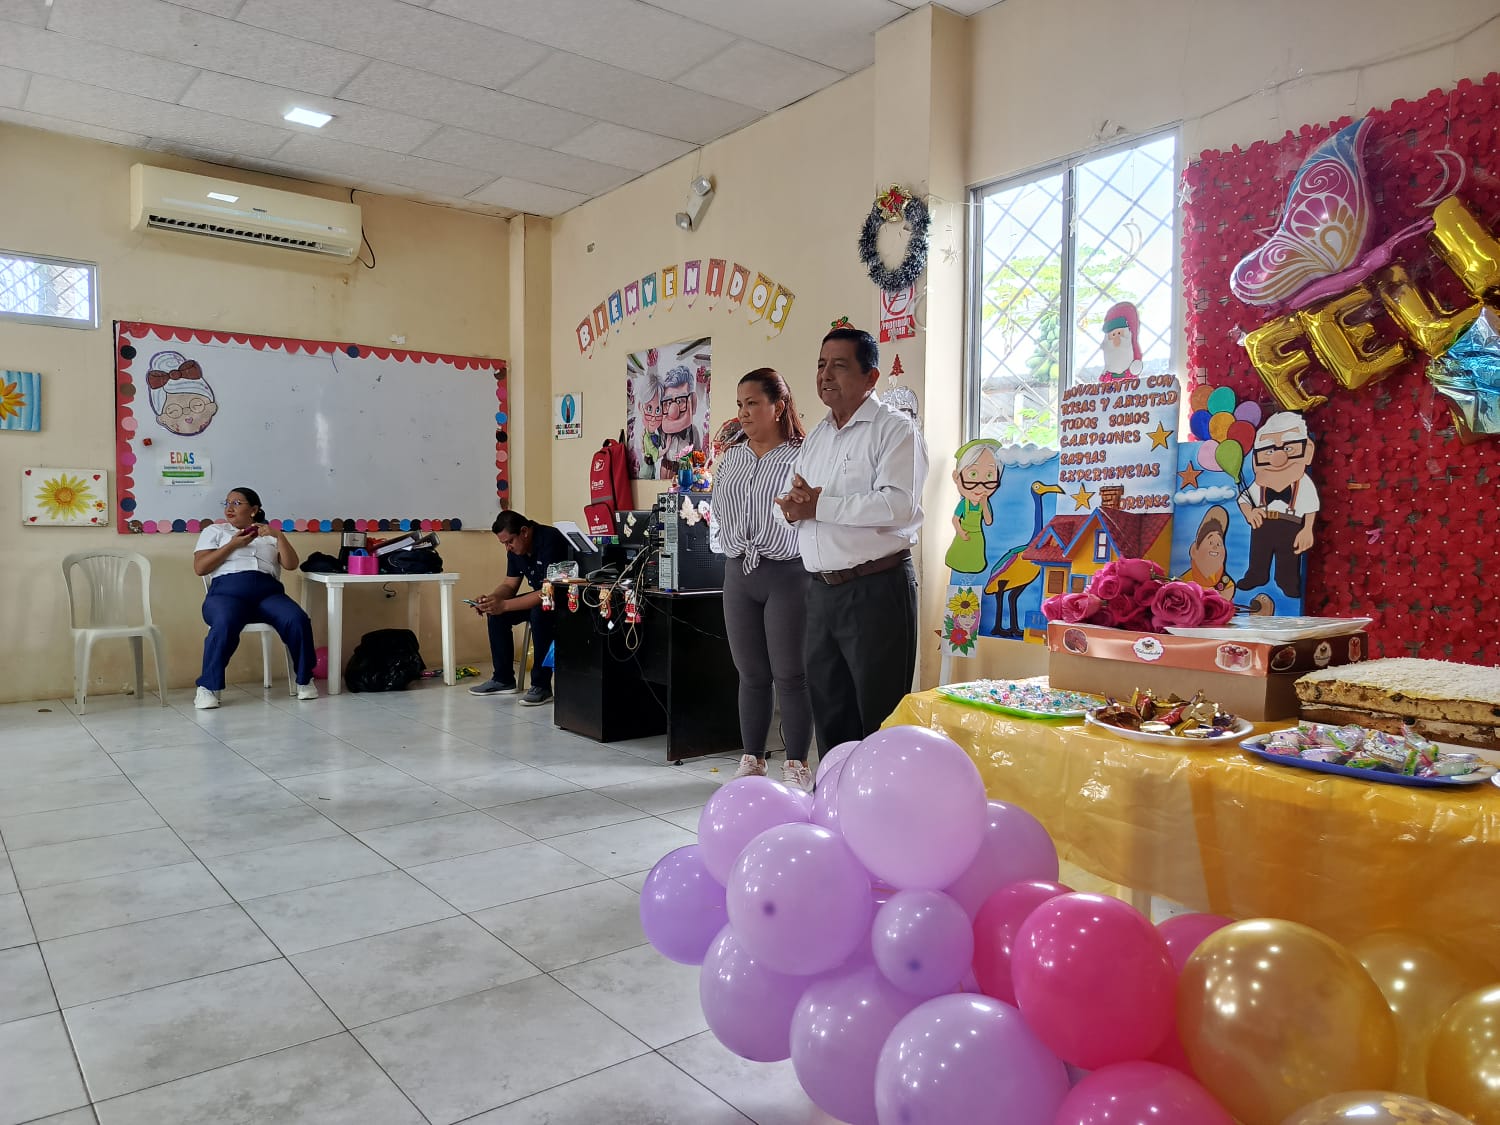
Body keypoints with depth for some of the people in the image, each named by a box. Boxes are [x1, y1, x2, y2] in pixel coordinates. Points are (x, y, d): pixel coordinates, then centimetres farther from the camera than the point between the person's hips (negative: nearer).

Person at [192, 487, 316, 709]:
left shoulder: (270, 534, 25)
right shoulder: (214, 531, 21)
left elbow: (291, 565, 11)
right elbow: (199, 568, 7)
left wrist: (280, 536, -3)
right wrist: (233, 545, 0)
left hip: (268, 590, 2)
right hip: (227, 590, -2)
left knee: (298, 620, -29)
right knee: (225, 625, -37)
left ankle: (304, 680, -12)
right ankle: (208, 687, -25)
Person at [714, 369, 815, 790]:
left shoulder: (801, 456, -7)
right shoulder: (730, 458, 12)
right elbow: (718, 513, 18)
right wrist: (727, 549, 9)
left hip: (787, 573, -5)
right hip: (738, 573, 5)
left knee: (790, 675, 1)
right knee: (751, 674, 11)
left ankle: (797, 765, 13)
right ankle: (752, 760, 22)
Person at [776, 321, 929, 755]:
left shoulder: (895, 429, -7)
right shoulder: (816, 436, 17)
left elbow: (899, 505, -21)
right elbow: (791, 500, 18)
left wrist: (819, 505, -16)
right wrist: (796, 505, -7)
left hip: (876, 588, -7)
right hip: (821, 587, 8)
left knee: (879, 713, 0)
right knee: (828, 705, 15)